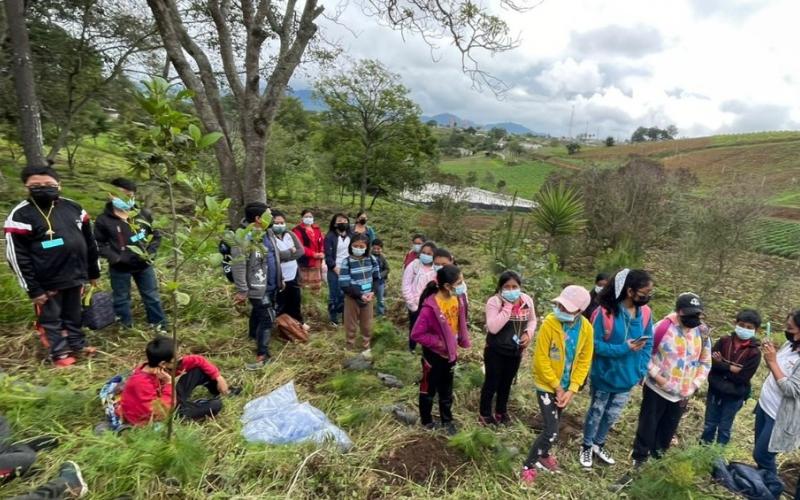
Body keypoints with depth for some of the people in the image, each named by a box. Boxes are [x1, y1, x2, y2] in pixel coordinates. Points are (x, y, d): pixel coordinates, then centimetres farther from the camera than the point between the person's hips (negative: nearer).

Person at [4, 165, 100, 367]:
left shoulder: (72, 208, 4)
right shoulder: (21, 215, -10)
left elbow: (89, 242, 12)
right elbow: (17, 256, -10)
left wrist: (93, 271, 13)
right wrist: (32, 289, -11)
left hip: (75, 276, 4)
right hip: (47, 282, -4)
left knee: (73, 314, 18)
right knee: (51, 318, 9)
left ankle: (77, 345, 33)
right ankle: (60, 353, 22)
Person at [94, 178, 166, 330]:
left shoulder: (143, 214, -3)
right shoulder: (104, 220, -9)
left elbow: (156, 235, 5)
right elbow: (100, 245, -5)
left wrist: (150, 253, -10)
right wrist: (117, 258, -19)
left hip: (143, 265, 2)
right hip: (119, 268, -2)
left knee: (152, 297, 12)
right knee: (121, 299, 13)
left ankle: (160, 327, 25)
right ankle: (126, 329, 29)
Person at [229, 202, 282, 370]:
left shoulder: (267, 234, 7)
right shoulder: (246, 238, -20)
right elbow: (237, 265, -22)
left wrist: (280, 278, 20)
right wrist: (242, 290, -22)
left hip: (270, 285, 8)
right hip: (258, 287, -8)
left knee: (259, 315, 21)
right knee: (266, 318, -5)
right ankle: (261, 355, 4)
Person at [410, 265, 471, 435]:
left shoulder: (456, 299, -9)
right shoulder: (430, 306, -31)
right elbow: (416, 334, -25)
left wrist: (461, 342, 1)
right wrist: (438, 343, -20)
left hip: (450, 353, 6)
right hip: (434, 355, -6)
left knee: (446, 390, 23)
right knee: (429, 389, 17)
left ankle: (447, 420, 41)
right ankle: (426, 420, 38)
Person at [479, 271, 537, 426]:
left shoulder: (527, 300, -6)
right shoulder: (494, 301, -21)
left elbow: (532, 320, 11)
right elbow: (493, 327, -32)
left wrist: (528, 333, -9)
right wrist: (507, 306, -31)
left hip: (516, 351, 5)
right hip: (496, 351, -5)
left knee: (507, 383, 22)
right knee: (491, 383, 10)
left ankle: (501, 411, 43)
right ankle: (485, 413, 31)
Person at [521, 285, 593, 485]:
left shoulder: (586, 328, -11)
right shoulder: (550, 323, -24)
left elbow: (584, 361, -3)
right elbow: (541, 359, -19)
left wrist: (571, 389, -9)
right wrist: (556, 387, -14)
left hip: (566, 387, 5)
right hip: (546, 385, -5)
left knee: (552, 426, 22)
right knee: (551, 431, -9)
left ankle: (544, 454, 47)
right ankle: (528, 466, 11)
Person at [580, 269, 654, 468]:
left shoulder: (645, 313, -8)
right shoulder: (605, 312, -26)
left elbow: (648, 345, 2)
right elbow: (595, 344, -20)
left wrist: (642, 370, -5)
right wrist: (624, 348, -29)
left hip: (627, 377, 5)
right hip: (604, 375, -5)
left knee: (612, 415, 21)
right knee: (596, 412, 16)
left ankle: (598, 445, 43)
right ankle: (587, 447, 37)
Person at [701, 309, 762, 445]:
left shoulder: (754, 352, -11)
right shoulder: (724, 341, -5)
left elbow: (742, 378, -15)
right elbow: (710, 361, -13)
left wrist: (721, 365, -12)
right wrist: (730, 368, -22)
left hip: (734, 396, -2)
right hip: (714, 390, 2)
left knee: (724, 428, 13)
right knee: (709, 425, 16)